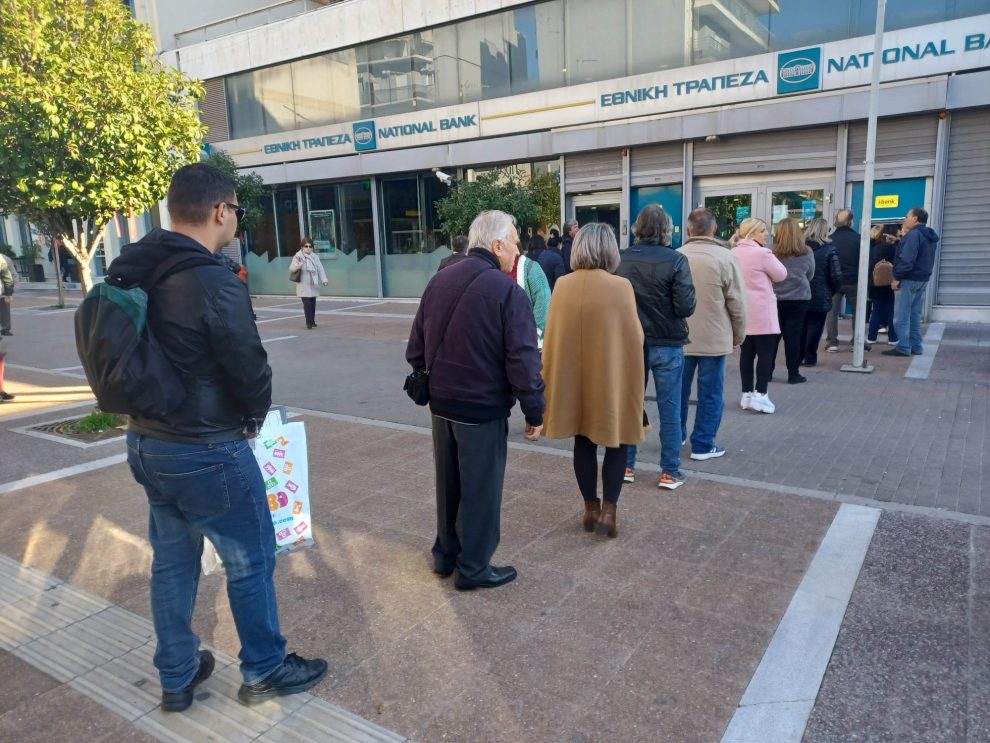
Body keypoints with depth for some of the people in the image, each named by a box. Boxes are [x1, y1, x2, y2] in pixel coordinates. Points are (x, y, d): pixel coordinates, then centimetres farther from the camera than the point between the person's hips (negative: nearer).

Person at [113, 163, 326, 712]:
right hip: (206, 452, -8)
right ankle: (263, 670, 29)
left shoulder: (133, 272, 3)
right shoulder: (216, 284, -23)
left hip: (146, 443, 8)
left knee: (171, 560, 20)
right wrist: (254, 417, 2)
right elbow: (251, 369, -17)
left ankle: (177, 676, 36)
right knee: (251, 560, 10)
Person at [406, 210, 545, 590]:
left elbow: (416, 348, 9)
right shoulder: (507, 291, -16)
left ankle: (445, 554, 35)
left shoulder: (439, 280, 5)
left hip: (440, 402, 7)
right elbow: (523, 361, -18)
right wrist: (535, 412, -8)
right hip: (483, 408, -7)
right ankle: (473, 568, 21)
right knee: (480, 489, 8)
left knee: (448, 483, 20)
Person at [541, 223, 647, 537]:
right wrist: (633, 378, 7)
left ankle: (591, 508, 23)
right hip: (611, 376, -3)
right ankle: (608, 509, 9)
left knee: (583, 441, 15)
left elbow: (551, 335, 3)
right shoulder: (620, 287, -13)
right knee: (616, 443, 12)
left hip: (572, 375, 3)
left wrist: (555, 377, 14)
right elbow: (634, 338, -8)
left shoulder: (562, 286, -4)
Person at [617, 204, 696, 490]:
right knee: (669, 409, 7)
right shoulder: (675, 260, -13)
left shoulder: (622, 261, -5)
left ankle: (626, 465, 22)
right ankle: (669, 472, 14)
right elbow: (686, 308, -16)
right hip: (667, 345, -3)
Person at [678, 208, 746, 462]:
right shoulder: (726, 258, -10)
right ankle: (703, 445, 11)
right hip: (714, 339, -3)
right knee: (710, 394, 6)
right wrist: (738, 336, 8)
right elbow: (737, 303, -6)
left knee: (679, 390, 16)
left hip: (679, 339, 3)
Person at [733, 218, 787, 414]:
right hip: (761, 311, -7)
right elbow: (781, 275, -4)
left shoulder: (734, 253, 8)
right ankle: (760, 395, -6)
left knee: (747, 352, 9)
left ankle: (747, 395, 11)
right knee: (766, 352, -2)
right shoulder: (762, 253, -14)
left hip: (742, 310, 7)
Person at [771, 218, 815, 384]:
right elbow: (810, 276, 9)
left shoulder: (772, 251, -9)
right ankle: (793, 374, 8)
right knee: (794, 335, 4)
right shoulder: (807, 252, -4)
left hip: (775, 298, 0)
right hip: (799, 298, 0)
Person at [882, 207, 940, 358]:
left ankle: (903, 348, -6)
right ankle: (916, 346, 16)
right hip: (922, 279, 10)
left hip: (908, 279, -10)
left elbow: (907, 259, -23)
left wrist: (897, 277, -18)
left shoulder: (914, 234, -15)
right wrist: (904, 238, 15)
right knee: (914, 315, 14)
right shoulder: (929, 236, 16)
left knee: (901, 316, -6)